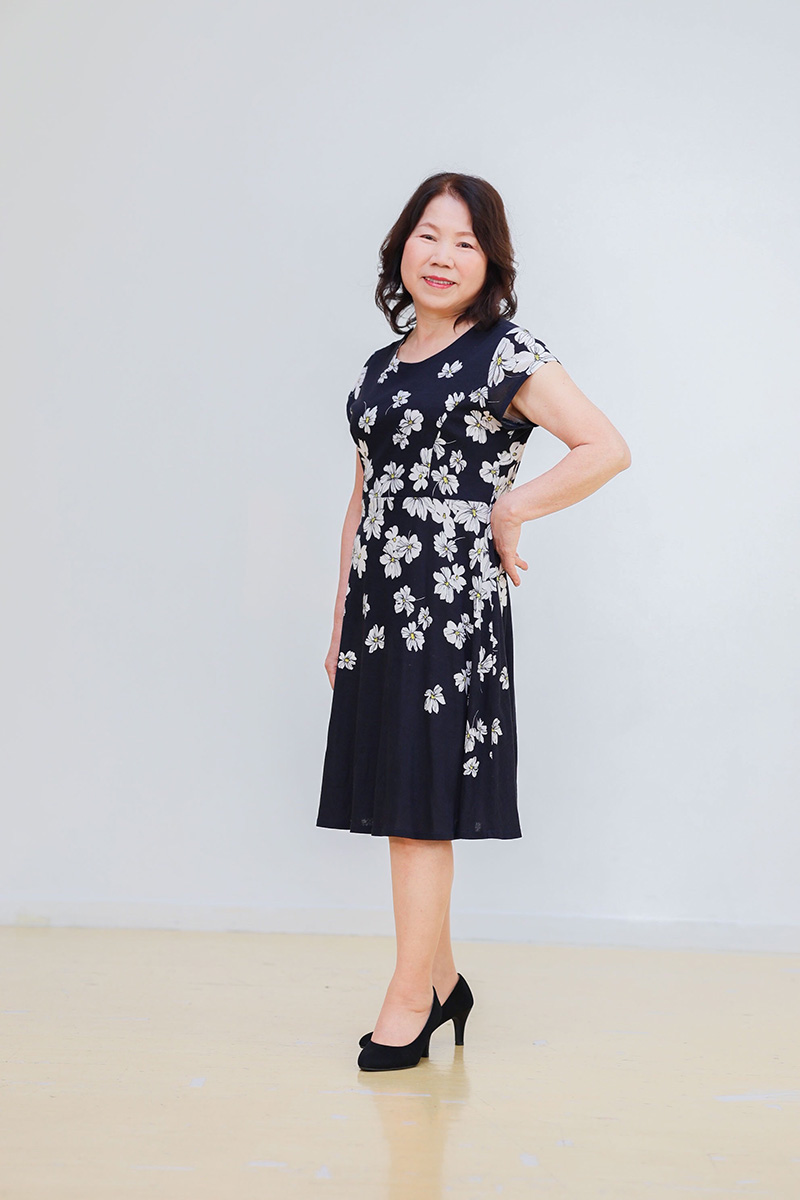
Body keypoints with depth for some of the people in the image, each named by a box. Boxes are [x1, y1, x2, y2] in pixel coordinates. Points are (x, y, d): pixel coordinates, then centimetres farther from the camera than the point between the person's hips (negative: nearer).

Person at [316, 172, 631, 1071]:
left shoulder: (506, 353, -5)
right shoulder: (382, 365, 15)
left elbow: (607, 449, -12)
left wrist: (509, 512, -7)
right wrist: (341, 617, 16)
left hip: (451, 601, -7)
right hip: (378, 602, 7)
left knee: (421, 807, -4)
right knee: (396, 801, 10)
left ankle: (410, 1000, 6)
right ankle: (443, 981, 23)